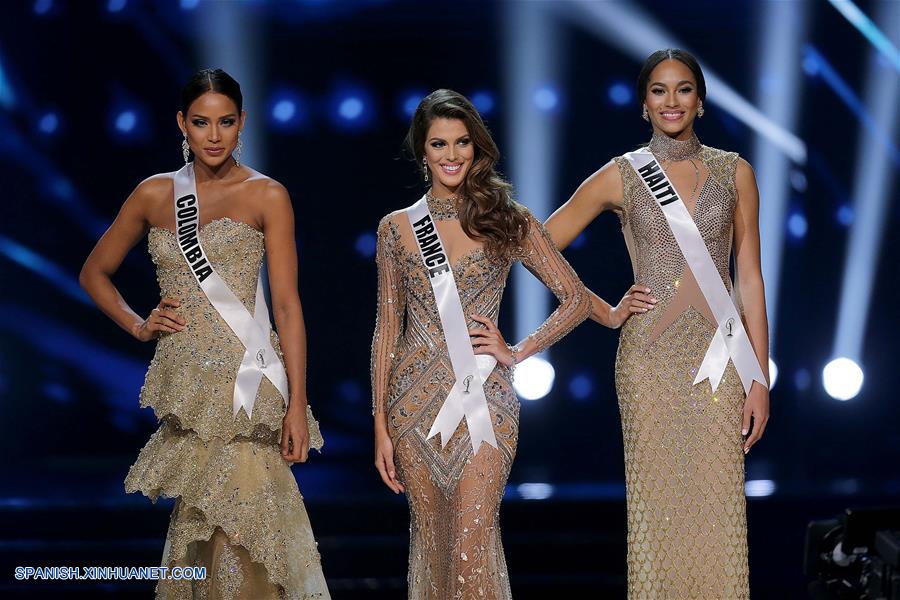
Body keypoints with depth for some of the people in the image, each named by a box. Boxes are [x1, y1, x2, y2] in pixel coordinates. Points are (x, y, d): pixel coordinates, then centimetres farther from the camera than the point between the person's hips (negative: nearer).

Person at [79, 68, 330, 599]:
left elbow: (287, 303, -4)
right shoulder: (156, 194, 11)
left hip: (245, 380, -3)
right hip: (187, 381, 3)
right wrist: (138, 325, 7)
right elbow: (95, 272, 23)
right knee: (201, 523, 2)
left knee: (240, 522, -11)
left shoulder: (267, 196, 1)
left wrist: (297, 404, -9)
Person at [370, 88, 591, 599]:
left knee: (473, 539, -11)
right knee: (431, 534, 7)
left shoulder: (509, 222, 3)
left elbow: (577, 299, 6)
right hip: (416, 399, 2)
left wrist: (517, 352, -3)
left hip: (484, 398, -2)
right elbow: (388, 327, 9)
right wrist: (380, 423, 5)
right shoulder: (397, 228, 7)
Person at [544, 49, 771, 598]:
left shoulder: (734, 172, 8)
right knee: (656, 502, 0)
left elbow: (750, 279, 6)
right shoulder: (620, 176, 4)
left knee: (718, 506, -1)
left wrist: (760, 379, 1)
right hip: (650, 357, -1)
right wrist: (605, 313, 1)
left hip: (719, 357, 1)